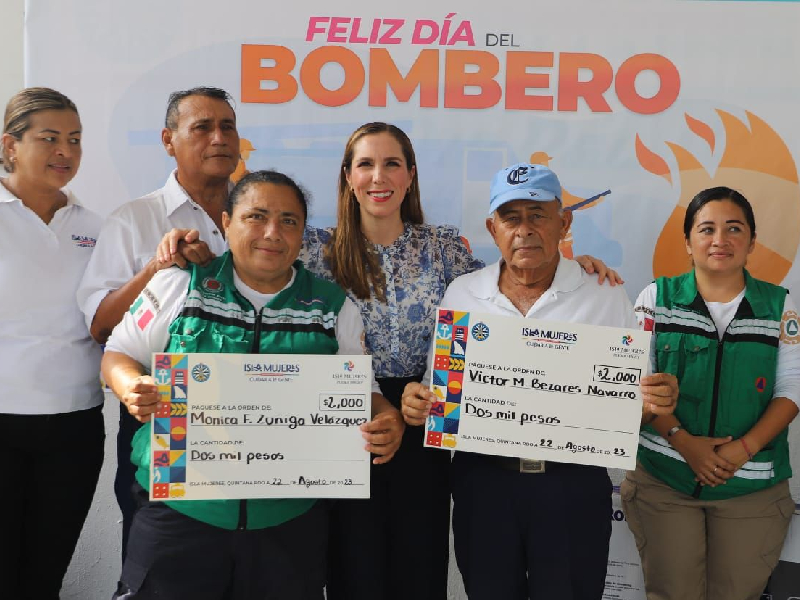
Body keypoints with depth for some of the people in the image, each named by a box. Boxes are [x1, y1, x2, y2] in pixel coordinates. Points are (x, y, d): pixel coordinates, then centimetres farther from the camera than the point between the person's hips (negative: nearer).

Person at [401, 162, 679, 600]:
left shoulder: (604, 297, -1)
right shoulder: (461, 294, 3)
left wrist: (653, 402, -19)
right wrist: (417, 404, -13)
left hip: (573, 484, -1)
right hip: (482, 481, 2)